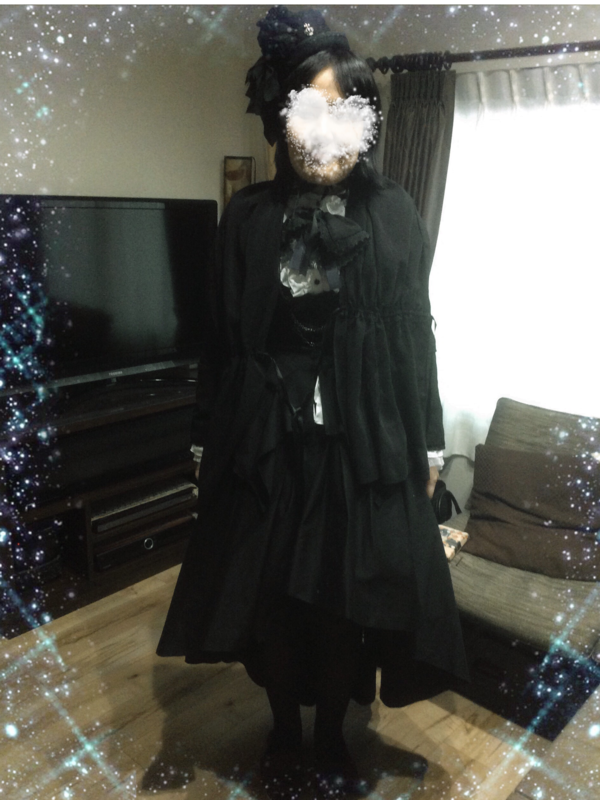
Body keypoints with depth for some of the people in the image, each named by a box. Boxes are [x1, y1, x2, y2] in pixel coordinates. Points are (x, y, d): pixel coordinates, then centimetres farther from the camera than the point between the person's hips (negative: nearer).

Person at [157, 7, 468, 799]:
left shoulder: (393, 213, 0)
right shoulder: (248, 217, 0)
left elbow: (416, 332, 2)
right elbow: (227, 342, 1)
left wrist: (428, 442, 3)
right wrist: (217, 442, 1)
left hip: (367, 439, 0)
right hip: (271, 440, 1)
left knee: (349, 598, 11)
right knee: (272, 597, 12)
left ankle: (332, 735, 38)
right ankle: (284, 733, 39)